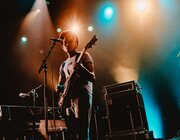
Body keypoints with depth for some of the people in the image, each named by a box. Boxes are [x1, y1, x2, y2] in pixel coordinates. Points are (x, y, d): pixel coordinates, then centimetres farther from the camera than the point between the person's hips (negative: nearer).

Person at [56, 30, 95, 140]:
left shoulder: (84, 56, 4)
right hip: (68, 100, 7)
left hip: (82, 97, -7)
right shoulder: (64, 64, 23)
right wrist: (59, 87, 1)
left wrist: (81, 68, -26)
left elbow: (92, 78, -7)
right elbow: (60, 84, 25)